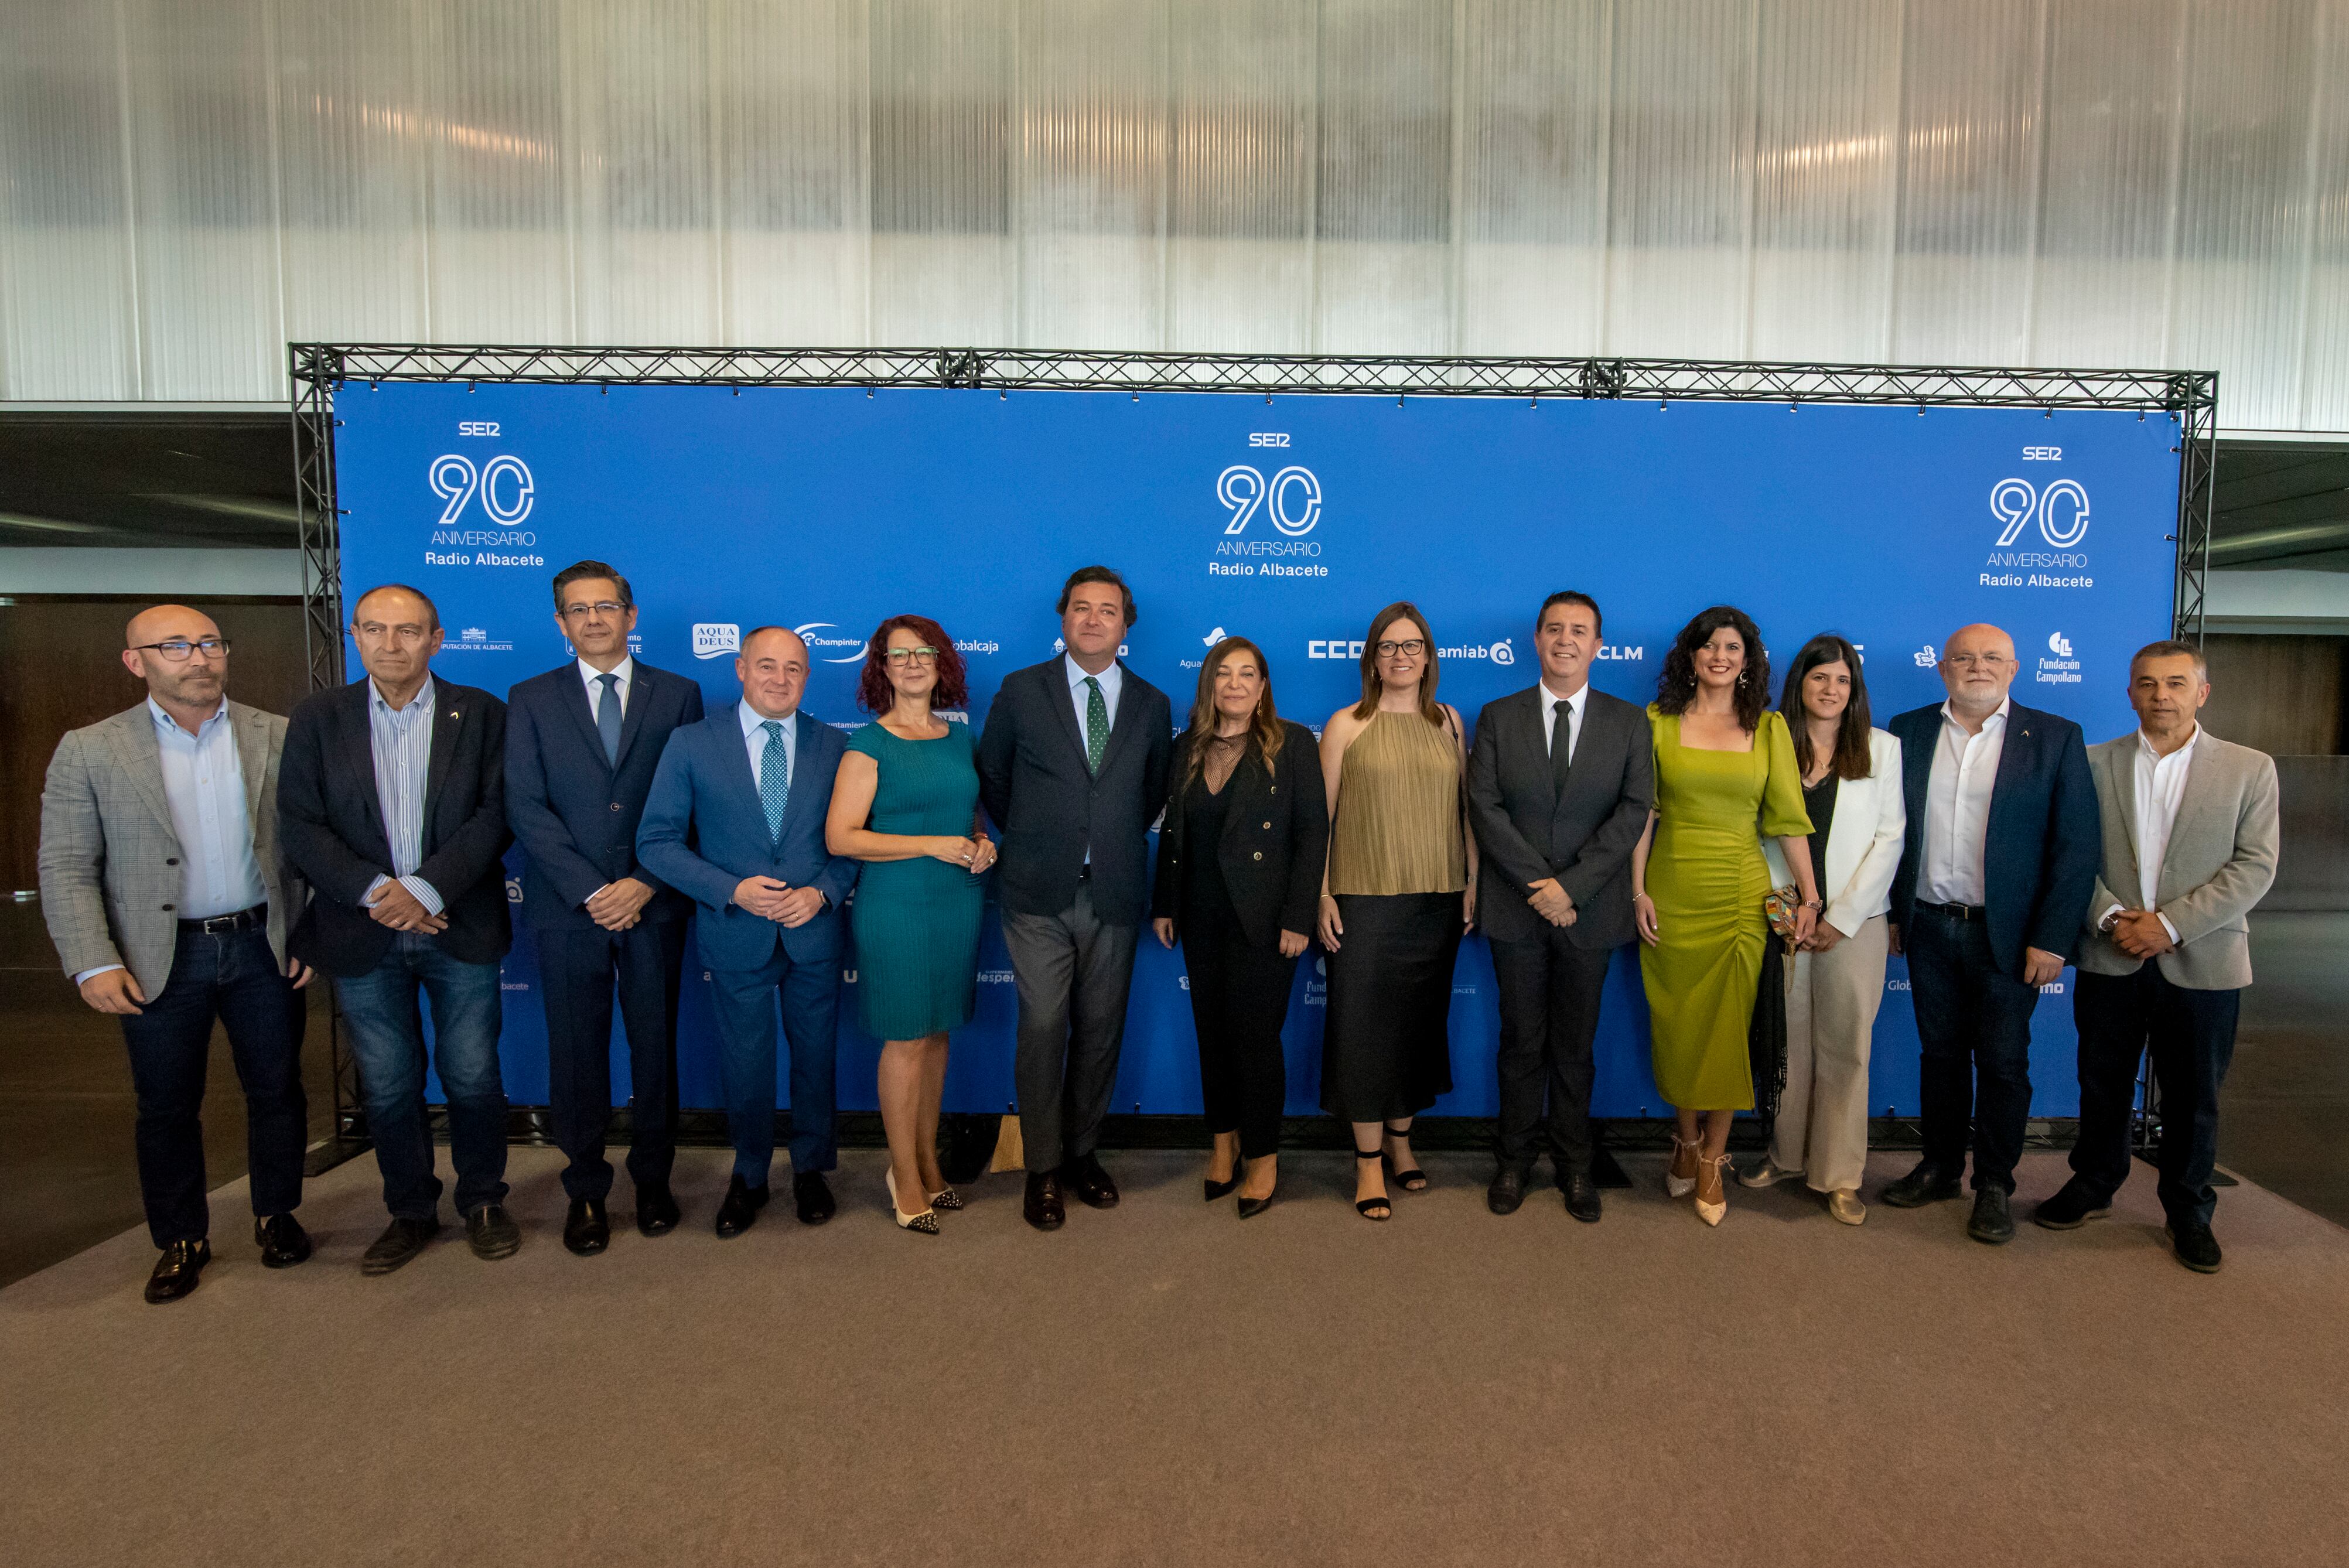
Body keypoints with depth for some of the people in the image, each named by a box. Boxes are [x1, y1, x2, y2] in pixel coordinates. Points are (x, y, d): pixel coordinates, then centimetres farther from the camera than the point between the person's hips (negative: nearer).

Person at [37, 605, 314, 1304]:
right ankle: (181, 1238, 29)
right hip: (160, 958, -1)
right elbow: (66, 867, -3)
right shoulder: (89, 751, -3)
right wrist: (94, 963, -12)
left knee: (277, 1089, 12)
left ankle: (277, 1213, 32)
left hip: (263, 945, 1)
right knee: (166, 1107, 11)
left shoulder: (278, 738, 0)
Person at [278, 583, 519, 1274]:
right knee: (387, 1086, 11)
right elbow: (299, 824, -2)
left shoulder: (479, 713, 1)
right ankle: (410, 1211, 28)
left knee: (473, 1076, 6)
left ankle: (483, 1202, 26)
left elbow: (494, 813, -7)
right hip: (364, 934, 1)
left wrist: (427, 888, -17)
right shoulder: (318, 719, 4)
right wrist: (373, 891, -15)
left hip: (460, 928, -1)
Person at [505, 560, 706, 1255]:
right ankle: (585, 1191, 19)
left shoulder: (678, 695, 6)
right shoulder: (531, 700, 6)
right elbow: (526, 807, -3)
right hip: (569, 907, 0)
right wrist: (591, 892, -12)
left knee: (656, 1045, 7)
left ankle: (653, 1179, 23)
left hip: (654, 904, 0)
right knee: (576, 1053, 5)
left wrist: (646, 884, -11)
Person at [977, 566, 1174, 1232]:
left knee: (1100, 1030, 8)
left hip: (1115, 895, 2)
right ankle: (1043, 1170, 11)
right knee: (1043, 1029, -2)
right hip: (1040, 897, -2)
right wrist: (1029, 839, 10)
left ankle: (1082, 1153, 25)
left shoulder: (1152, 705, 8)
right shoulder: (1022, 691, 3)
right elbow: (991, 777, 11)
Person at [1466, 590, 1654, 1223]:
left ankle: (1574, 1164, 25)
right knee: (1522, 1041, 9)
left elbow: (1634, 809, -6)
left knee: (1576, 1045, 10)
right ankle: (1515, 1159, 24)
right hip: (1515, 908, 0)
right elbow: (1485, 807, -4)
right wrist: (1537, 884, -14)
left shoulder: (1629, 722, 4)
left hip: (1590, 909, 0)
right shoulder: (1498, 718, 4)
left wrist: (1571, 885, -15)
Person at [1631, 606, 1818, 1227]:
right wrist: (1638, 891, -4)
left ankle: (1713, 1159, 15)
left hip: (1740, 893, 0)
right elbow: (1641, 813, 1)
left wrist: (1809, 894, -3)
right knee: (1678, 1021, 7)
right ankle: (1687, 1139, 27)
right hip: (1671, 890, 0)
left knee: (1729, 1025, 3)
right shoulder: (1658, 722, 2)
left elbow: (1788, 816, 1)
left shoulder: (1769, 727, 4)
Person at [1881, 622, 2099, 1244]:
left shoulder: (2055, 738, -3)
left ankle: (1995, 1187, 19)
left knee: (2003, 1064, 5)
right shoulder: (1908, 731, 5)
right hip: (1929, 929, 3)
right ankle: (1940, 1168, 27)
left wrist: (2052, 939, -10)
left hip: (2007, 936, -2)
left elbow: (2076, 847, -6)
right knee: (1940, 1054, 13)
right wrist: (1889, 913, 4)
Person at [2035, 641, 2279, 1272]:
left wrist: (2171, 924, -15)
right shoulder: (2094, 764, 3)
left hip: (2202, 965, -1)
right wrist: (2110, 918, -13)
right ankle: (2093, 1187, 31)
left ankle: (2189, 1212, 28)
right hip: (2112, 959, 1)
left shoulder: (2249, 769, 0)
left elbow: (2255, 866, -7)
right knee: (2103, 1083, 13)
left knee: (2193, 1097, 10)